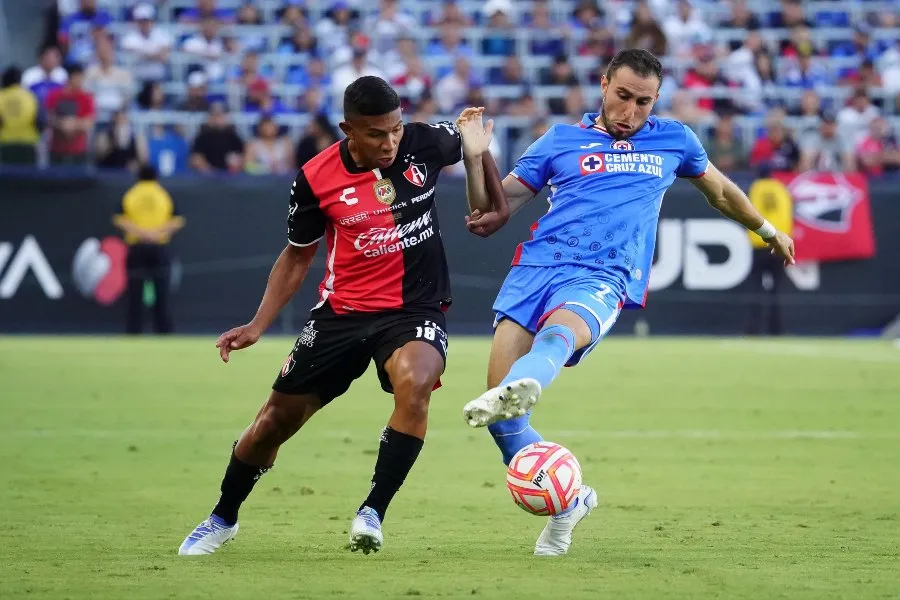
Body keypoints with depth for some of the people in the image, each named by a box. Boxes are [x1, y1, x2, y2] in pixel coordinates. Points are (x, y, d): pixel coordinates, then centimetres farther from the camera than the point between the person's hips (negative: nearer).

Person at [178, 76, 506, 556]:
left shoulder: (424, 143, -11)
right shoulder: (316, 179, -11)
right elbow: (298, 255, 4)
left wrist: (493, 205, 11)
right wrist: (258, 325, -3)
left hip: (415, 307, -1)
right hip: (342, 312, 1)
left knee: (415, 383, -34)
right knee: (277, 418, 6)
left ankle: (373, 512, -23)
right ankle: (222, 518, 31)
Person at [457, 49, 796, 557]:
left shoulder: (673, 140, 21)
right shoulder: (560, 141, 18)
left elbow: (719, 189, 41)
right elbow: (489, 216, 18)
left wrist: (769, 230, 53)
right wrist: (476, 156, 0)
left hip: (602, 280, -2)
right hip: (536, 266, 2)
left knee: (561, 330, -39)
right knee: (500, 416, -12)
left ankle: (516, 391, -73)